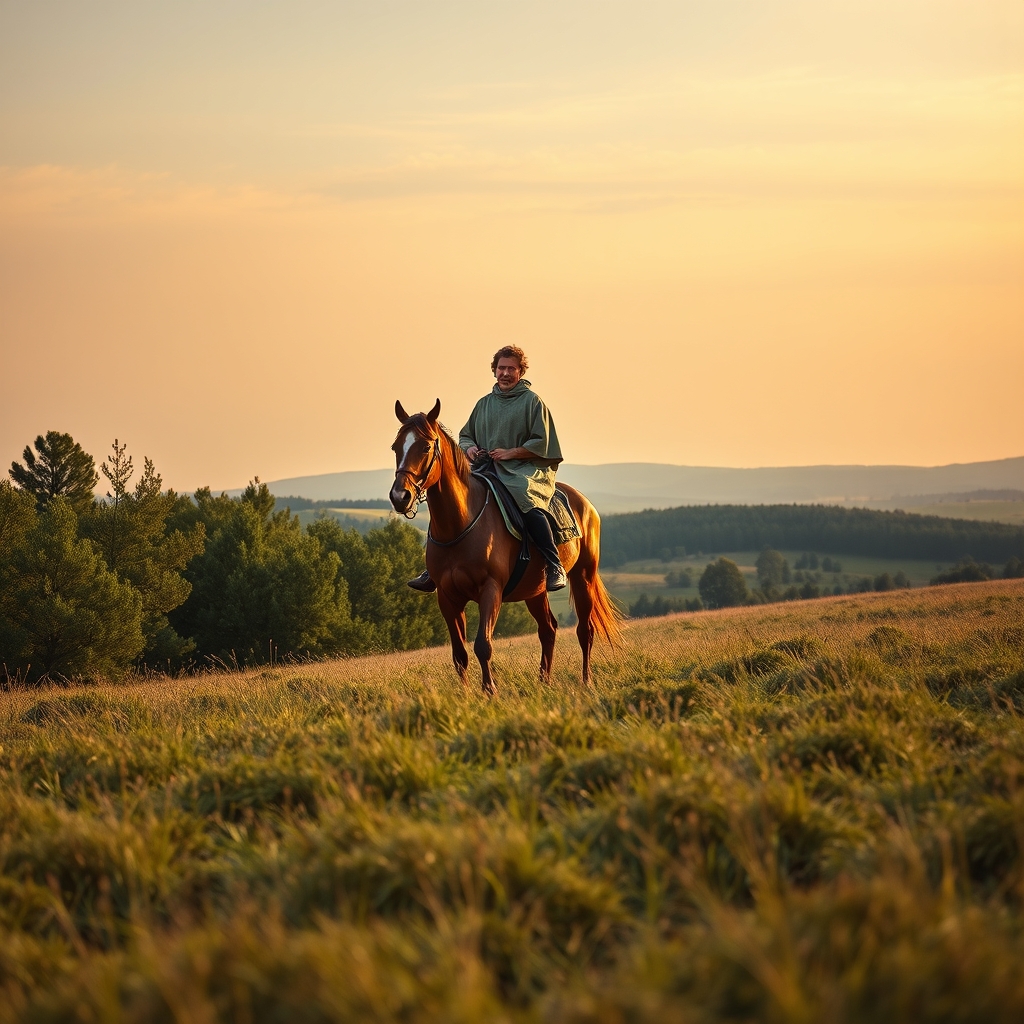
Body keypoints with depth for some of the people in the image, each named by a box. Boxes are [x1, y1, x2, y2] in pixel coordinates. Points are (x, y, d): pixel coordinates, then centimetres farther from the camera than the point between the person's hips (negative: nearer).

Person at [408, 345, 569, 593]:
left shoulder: (532, 401, 2)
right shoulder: (484, 403, 18)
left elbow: (541, 444, -4)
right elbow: (465, 435, 25)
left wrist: (510, 453, -16)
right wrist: (469, 448, 1)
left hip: (525, 471, -6)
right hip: (486, 470, 6)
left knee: (527, 501, -38)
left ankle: (554, 567, -34)